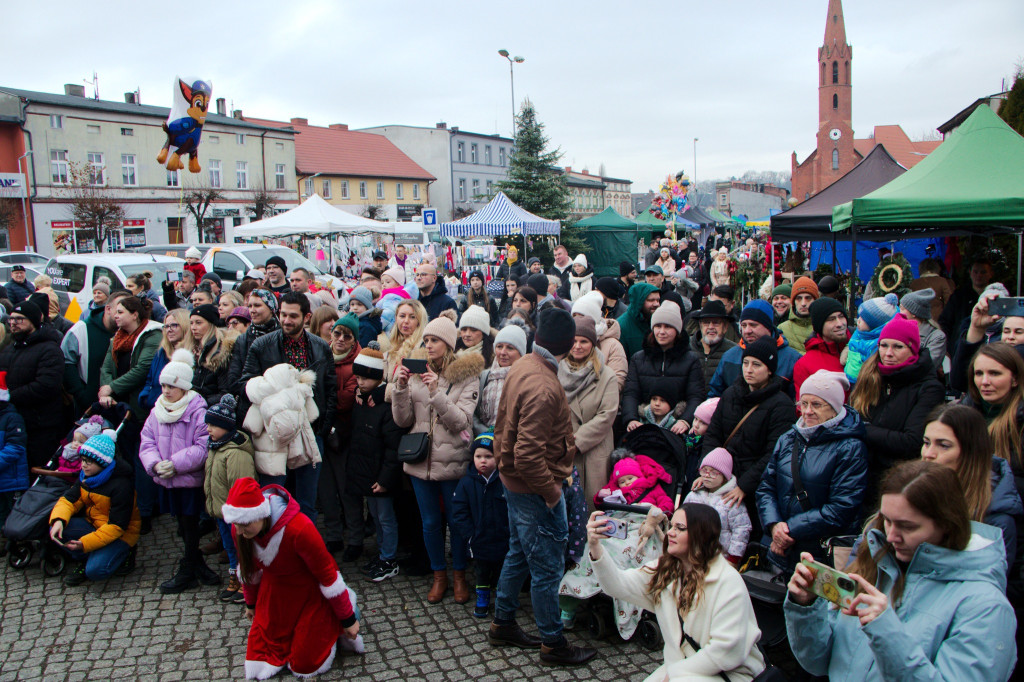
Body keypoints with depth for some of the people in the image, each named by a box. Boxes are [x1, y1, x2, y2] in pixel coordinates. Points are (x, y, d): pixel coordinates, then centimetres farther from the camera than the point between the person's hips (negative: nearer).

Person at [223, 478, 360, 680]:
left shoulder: (298, 528, -37)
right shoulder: (239, 530, -19)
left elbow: (327, 574, -24)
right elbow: (248, 568, 5)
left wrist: (348, 618, -13)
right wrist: (251, 603, 22)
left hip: (311, 593, -5)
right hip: (275, 592, 5)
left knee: (305, 665, -1)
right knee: (259, 664, 8)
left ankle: (332, 628, 24)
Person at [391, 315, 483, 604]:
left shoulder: (467, 376, -7)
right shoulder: (416, 373, 4)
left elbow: (462, 421, -16)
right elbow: (403, 421, 1)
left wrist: (436, 392, -26)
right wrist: (400, 387, -13)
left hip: (453, 461, -3)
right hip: (421, 461, 3)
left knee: (457, 521, 10)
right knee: (430, 522, 14)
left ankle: (460, 575, 30)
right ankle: (439, 575, 32)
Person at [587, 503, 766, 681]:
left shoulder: (729, 582, -19)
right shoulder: (663, 570, 1)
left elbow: (728, 649, -22)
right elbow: (620, 585, -9)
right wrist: (595, 546, -25)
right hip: (680, 664, 7)